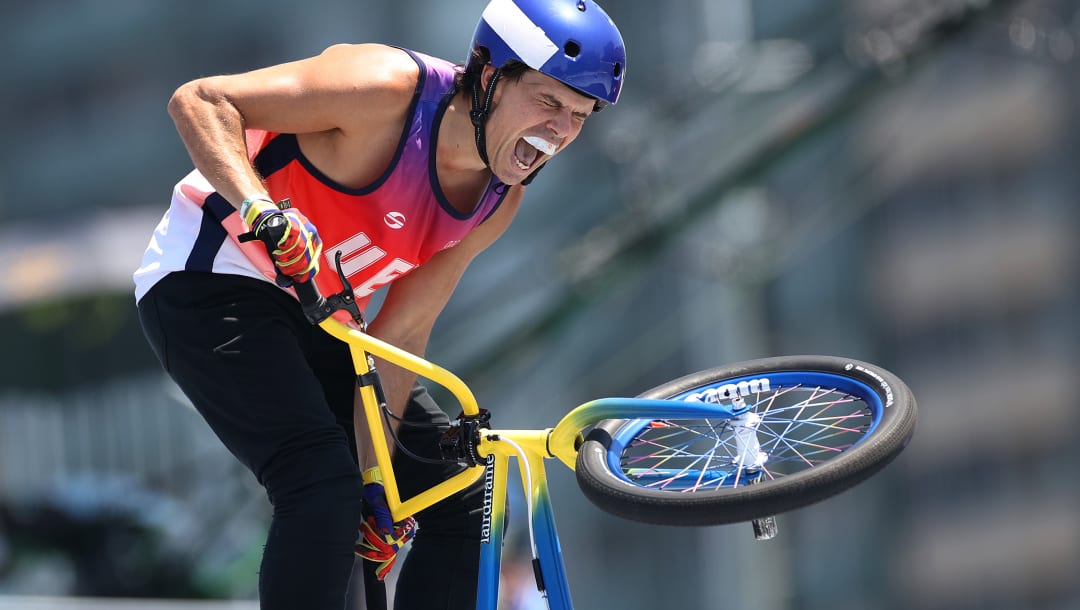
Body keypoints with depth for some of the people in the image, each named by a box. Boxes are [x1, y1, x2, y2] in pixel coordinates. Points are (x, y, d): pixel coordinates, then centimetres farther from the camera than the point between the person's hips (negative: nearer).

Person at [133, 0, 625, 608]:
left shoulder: (500, 199, -3)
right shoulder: (389, 88, -25)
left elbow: (402, 335, 0)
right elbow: (199, 101, -26)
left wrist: (373, 478, -6)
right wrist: (265, 211, -41)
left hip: (314, 319, 8)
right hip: (211, 281, -8)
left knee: (465, 501, 3)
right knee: (324, 484, -28)